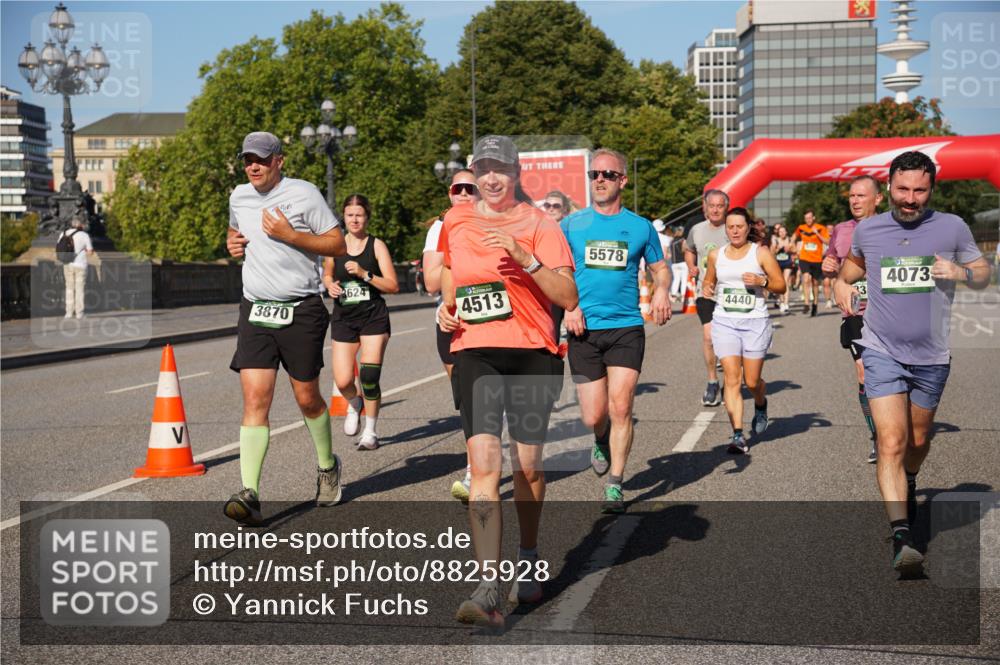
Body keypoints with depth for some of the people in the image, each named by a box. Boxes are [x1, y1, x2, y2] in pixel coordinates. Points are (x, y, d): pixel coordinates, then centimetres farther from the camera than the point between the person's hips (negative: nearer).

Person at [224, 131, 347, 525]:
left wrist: (289, 235, -15)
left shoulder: (303, 194, -4)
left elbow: (337, 244, -5)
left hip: (301, 310, -3)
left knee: (307, 398, 7)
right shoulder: (239, 197, 12)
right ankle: (250, 494, -16)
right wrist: (232, 243, 10)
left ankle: (327, 466, 35)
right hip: (256, 310, 3)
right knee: (255, 398, -10)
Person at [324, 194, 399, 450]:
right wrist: (330, 285, 0)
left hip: (374, 316, -2)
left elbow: (393, 286, -7)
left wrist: (364, 274, -19)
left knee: (369, 375, -9)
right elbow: (326, 274, 23)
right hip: (344, 317, 3)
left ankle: (370, 432, 8)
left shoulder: (377, 246, -3)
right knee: (342, 381, -4)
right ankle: (354, 404, 32)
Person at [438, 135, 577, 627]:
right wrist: (447, 306, 10)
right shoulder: (455, 222, 9)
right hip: (475, 352, 1)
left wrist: (526, 257, -20)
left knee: (527, 466, 7)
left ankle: (529, 560, 35)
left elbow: (569, 297, -9)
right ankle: (487, 591, -19)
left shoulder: (537, 223, -1)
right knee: (483, 463, -14)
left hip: (533, 352, -1)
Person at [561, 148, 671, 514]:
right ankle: (602, 443, 37)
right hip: (584, 330, 0)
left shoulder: (640, 227, 6)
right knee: (593, 416, 0)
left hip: (627, 328, 0)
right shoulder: (572, 224, 6)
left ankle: (615, 485, 4)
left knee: (620, 409, -9)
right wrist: (568, 305, -9)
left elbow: (660, 267, 16)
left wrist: (662, 290, -6)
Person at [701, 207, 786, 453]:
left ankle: (761, 405, 38)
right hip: (724, 322, 2)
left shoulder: (760, 253, 1)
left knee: (752, 381, 2)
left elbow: (781, 285, 1)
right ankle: (738, 435, -8)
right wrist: (706, 288, 2)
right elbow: (709, 281, 25)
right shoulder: (716, 255, 10)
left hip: (755, 322, -2)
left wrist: (762, 281, -17)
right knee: (732, 379, -9)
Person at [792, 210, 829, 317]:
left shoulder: (821, 228, -3)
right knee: (806, 278, -20)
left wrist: (817, 233, -20)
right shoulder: (801, 228, 4)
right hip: (804, 259, 0)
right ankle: (807, 303, -23)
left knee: (815, 282, 11)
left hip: (817, 260, 0)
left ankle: (814, 304, 28)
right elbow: (795, 236, 25)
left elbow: (827, 241, -12)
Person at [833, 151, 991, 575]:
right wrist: (842, 283, 4)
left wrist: (962, 273, -15)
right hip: (882, 352, -1)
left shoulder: (953, 228, -3)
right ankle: (901, 537, -18)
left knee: (918, 441, 18)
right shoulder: (867, 230, 0)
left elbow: (984, 275, 7)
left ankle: (909, 485, 51)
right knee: (891, 443, -14)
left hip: (931, 356, 1)